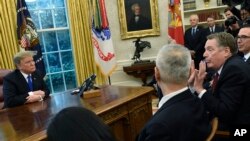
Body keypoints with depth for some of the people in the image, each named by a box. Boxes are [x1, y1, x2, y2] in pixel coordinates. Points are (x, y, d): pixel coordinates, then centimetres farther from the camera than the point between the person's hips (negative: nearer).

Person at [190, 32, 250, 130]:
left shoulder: (235, 69, -22)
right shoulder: (226, 66, 5)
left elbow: (225, 113, -26)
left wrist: (200, 89, -24)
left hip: (237, 130, -7)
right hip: (226, 122, 7)